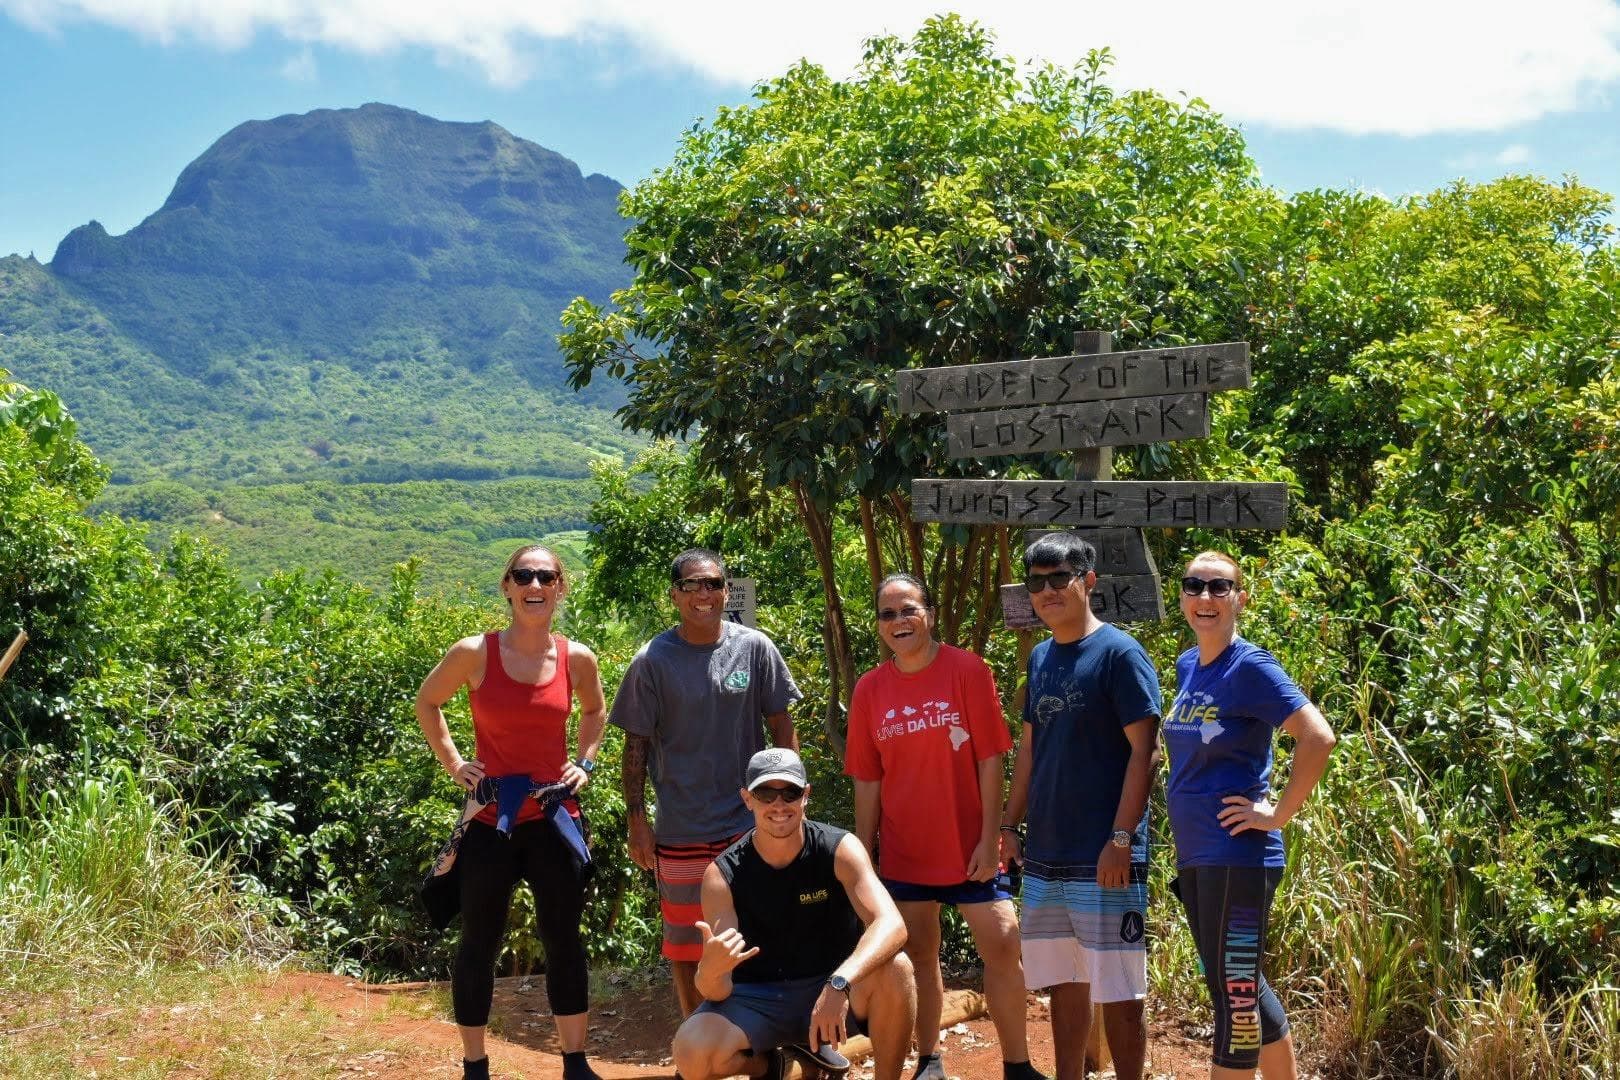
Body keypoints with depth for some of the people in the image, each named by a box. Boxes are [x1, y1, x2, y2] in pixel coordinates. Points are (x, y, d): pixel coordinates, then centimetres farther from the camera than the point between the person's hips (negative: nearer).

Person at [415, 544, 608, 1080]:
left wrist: (585, 761, 5)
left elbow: (594, 710, 19)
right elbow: (427, 702, 8)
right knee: (479, 944, 8)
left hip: (554, 818, 2)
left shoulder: (577, 658, -3)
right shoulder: (474, 653, -10)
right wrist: (453, 762, -1)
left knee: (564, 941, 9)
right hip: (489, 819, -2)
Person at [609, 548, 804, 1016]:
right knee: (683, 944, 9)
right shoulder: (652, 660, -4)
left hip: (751, 824, 1)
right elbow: (636, 743, 0)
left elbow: (781, 726, 6)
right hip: (680, 831, 0)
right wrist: (636, 820, -4)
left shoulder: (755, 648, 0)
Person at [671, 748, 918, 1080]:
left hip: (834, 990, -1)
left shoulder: (840, 850, -15)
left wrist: (840, 982, -48)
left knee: (895, 969, -32)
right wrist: (710, 969, -46)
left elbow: (892, 925, -31)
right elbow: (717, 993, -20)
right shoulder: (722, 875, -14)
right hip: (758, 996, 1)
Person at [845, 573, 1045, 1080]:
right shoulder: (869, 689, 0)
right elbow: (867, 781, 4)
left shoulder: (967, 670, -8)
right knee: (918, 956, 12)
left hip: (968, 847, -2)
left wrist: (989, 839, -12)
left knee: (1003, 948, -3)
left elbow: (989, 761, -8)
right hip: (902, 853, 3)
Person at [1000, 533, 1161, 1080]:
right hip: (1044, 857, 7)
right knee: (1062, 983, 15)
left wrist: (1120, 839, -18)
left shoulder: (1119, 654, -9)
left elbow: (1143, 752, -13)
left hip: (1103, 859, -7)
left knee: (1116, 991, 0)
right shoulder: (1039, 658, 12)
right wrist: (1010, 825, 12)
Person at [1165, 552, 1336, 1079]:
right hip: (1193, 856, 8)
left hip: (1236, 855, -8)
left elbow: (1318, 738, -23)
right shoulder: (1187, 666, 10)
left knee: (1236, 994, -1)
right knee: (1242, 990, 16)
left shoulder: (1250, 667, -13)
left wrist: (1278, 815, -18)